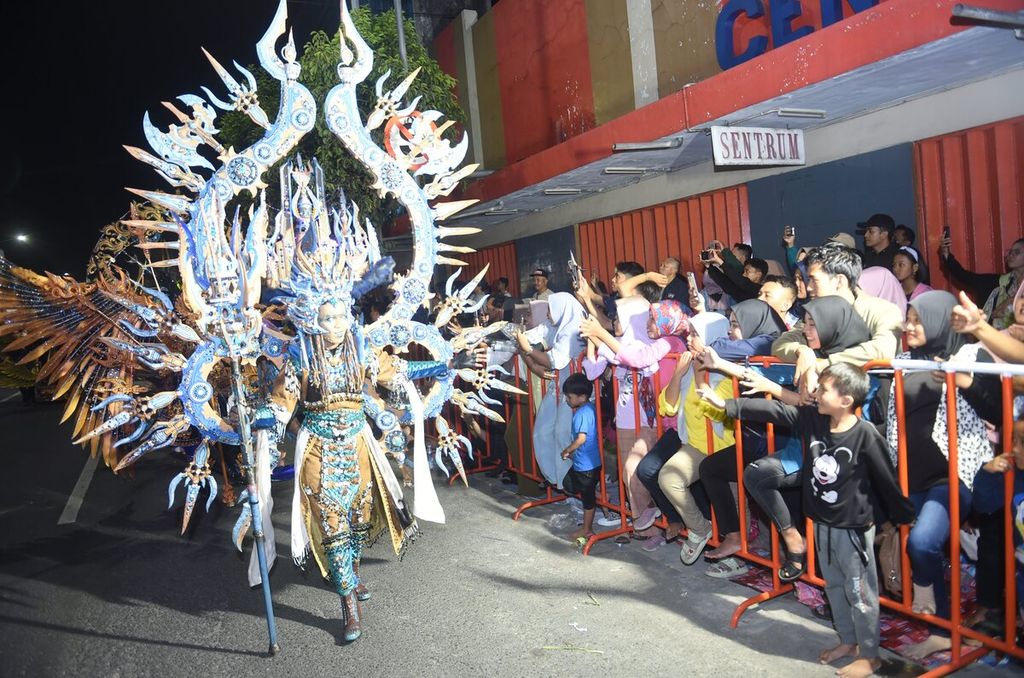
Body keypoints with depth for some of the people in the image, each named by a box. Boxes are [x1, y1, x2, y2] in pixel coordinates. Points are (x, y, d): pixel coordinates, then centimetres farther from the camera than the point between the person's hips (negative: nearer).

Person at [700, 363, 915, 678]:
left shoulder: (866, 435, -23)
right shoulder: (813, 419, -8)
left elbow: (886, 480, -15)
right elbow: (774, 411, -6)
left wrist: (904, 516, -4)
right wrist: (726, 404, -8)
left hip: (854, 529, -6)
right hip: (822, 525, 6)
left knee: (860, 593, 9)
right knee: (834, 587, 22)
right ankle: (848, 641, 42)